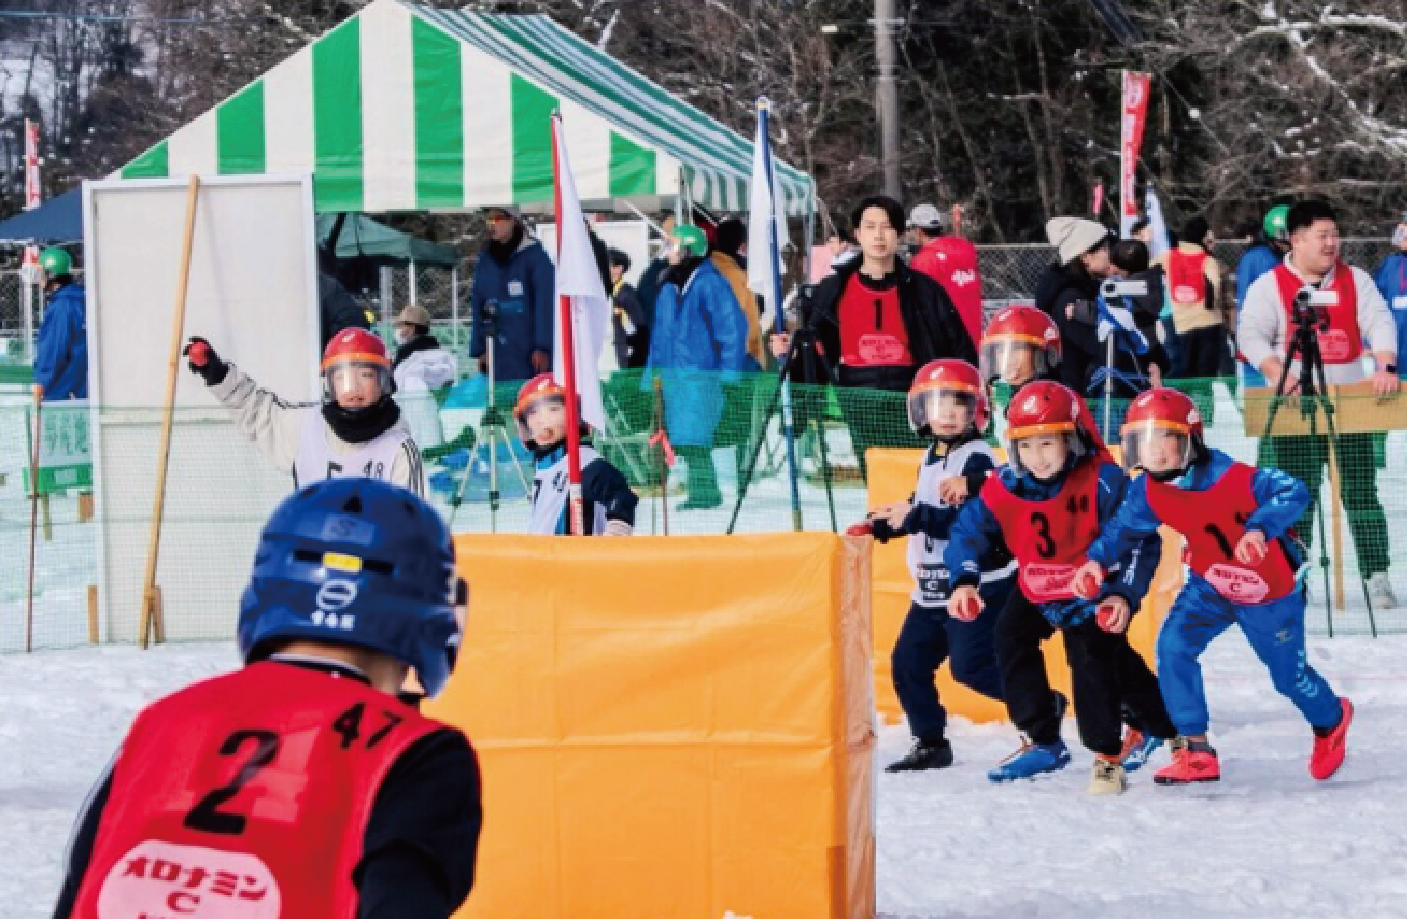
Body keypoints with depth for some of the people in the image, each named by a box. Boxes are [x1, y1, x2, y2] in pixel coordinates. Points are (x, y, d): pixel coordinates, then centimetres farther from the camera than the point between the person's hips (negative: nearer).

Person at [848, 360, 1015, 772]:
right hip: (933, 586, 9)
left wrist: (915, 516, -26)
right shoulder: (930, 457, 14)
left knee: (971, 664, -16)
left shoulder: (977, 459, -13)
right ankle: (930, 743, 18)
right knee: (908, 661, 8)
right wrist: (878, 525, 12)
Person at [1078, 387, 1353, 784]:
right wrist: (1098, 559, -19)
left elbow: (1293, 492, -38)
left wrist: (1259, 528, -54)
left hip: (1271, 591, -4)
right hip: (1210, 586, 4)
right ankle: (1195, 751, -9)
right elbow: (1124, 528, -1)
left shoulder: (1231, 477, -34)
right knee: (1173, 646, -18)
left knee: (1289, 675, 10)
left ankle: (1331, 719, 47)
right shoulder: (1149, 491, -16)